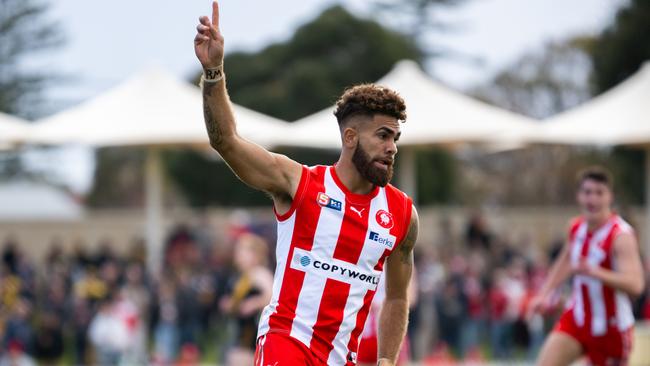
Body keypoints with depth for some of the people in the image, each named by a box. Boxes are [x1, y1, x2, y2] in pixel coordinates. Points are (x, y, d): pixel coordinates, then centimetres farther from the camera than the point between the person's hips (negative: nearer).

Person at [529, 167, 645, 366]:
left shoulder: (621, 236, -22)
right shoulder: (577, 227, 1)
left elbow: (635, 285, -37)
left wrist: (594, 272, -50)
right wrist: (544, 294, 18)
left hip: (611, 326, -5)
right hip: (577, 319, 5)